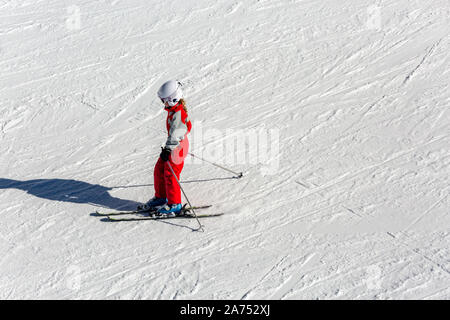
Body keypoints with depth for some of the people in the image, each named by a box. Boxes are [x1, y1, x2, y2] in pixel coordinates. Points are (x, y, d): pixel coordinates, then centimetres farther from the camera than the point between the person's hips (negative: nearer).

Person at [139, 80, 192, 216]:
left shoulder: (178, 114, -24)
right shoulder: (174, 109, 8)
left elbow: (175, 134, -33)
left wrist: (168, 149, -41)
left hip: (177, 146, -10)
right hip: (173, 144, 10)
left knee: (170, 174, -7)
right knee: (159, 170, 14)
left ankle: (174, 205, 2)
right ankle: (161, 197, 28)